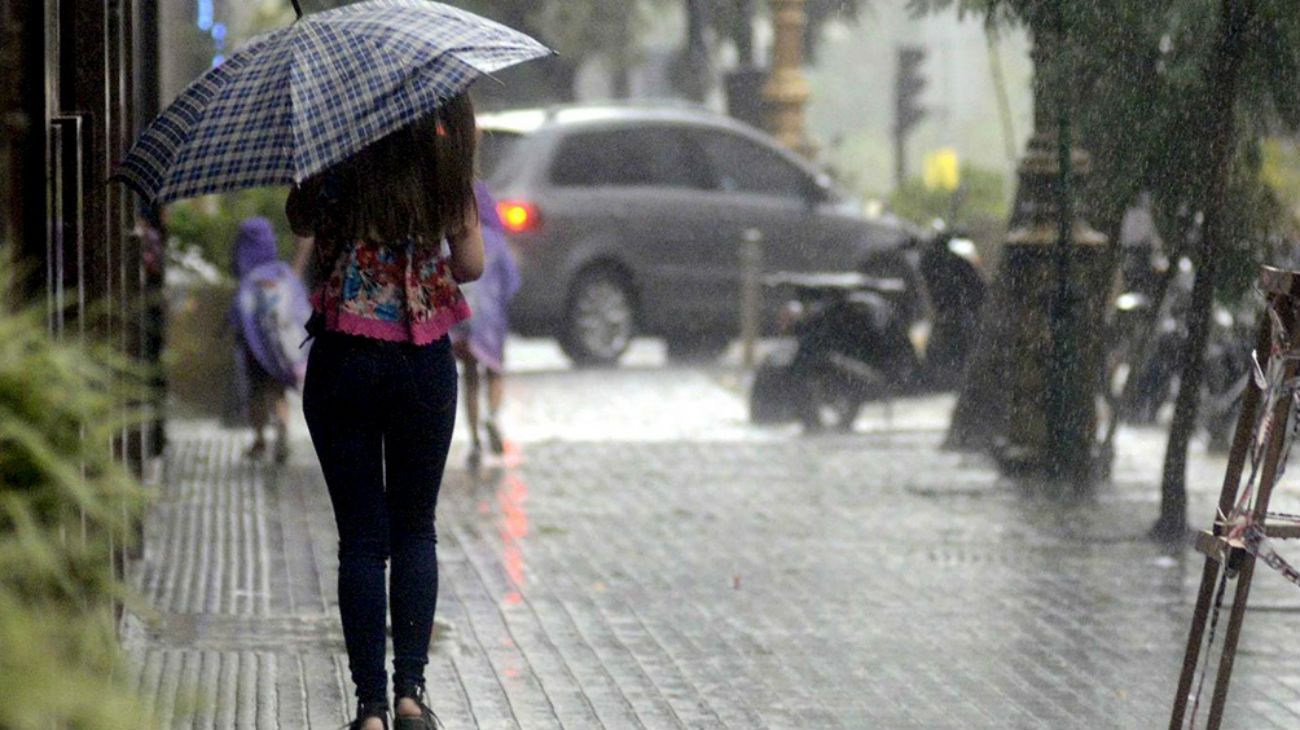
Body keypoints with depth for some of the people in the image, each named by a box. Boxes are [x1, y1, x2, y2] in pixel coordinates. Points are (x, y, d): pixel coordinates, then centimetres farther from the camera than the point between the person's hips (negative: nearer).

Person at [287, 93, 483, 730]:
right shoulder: (446, 154, -6)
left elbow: (301, 221, 9)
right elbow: (470, 263, -3)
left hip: (344, 360, -1)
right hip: (424, 362, 1)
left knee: (360, 538, 4)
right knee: (415, 530, 15)